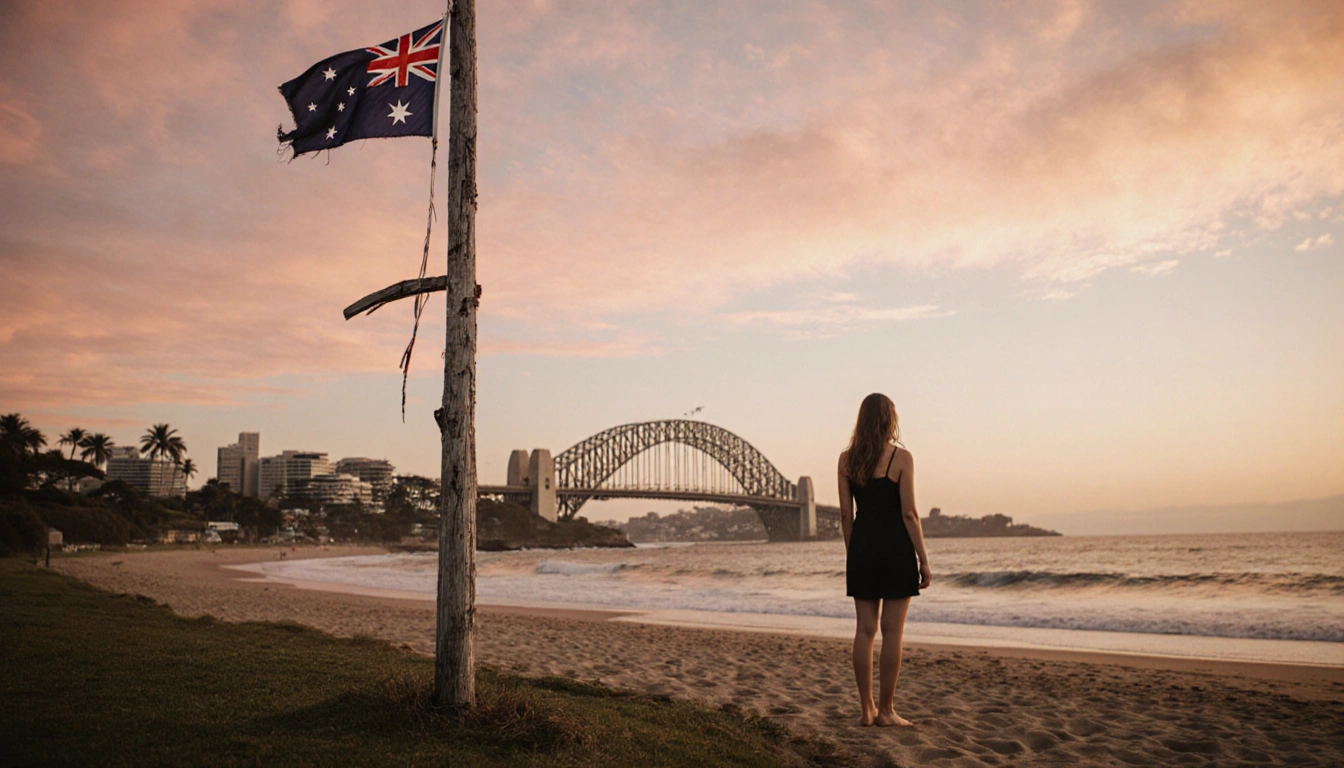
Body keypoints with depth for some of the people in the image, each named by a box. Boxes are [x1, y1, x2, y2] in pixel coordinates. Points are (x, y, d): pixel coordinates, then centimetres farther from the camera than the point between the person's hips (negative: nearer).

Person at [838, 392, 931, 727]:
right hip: (896, 547, -4)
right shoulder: (901, 457, -7)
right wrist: (923, 558, -4)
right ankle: (886, 710, 8)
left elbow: (846, 514, 5)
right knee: (892, 630, 3)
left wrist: (851, 554, 13)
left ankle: (867, 709, 14)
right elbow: (909, 513, -10)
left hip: (862, 546, 4)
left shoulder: (846, 459, 4)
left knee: (865, 629, 9)